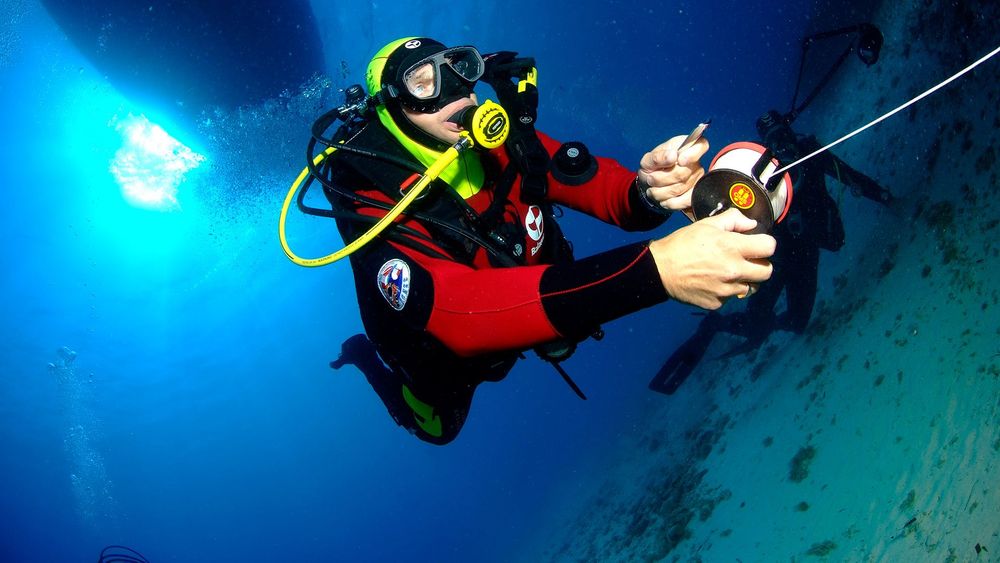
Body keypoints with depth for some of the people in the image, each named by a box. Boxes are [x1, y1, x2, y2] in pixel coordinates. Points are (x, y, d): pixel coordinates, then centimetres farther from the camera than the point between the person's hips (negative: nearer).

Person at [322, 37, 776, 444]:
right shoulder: (374, 203, -43)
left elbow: (600, 183, -25)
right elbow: (455, 310, -59)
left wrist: (652, 189, -54)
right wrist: (655, 269, -70)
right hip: (434, 344, -3)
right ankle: (369, 356, 47)